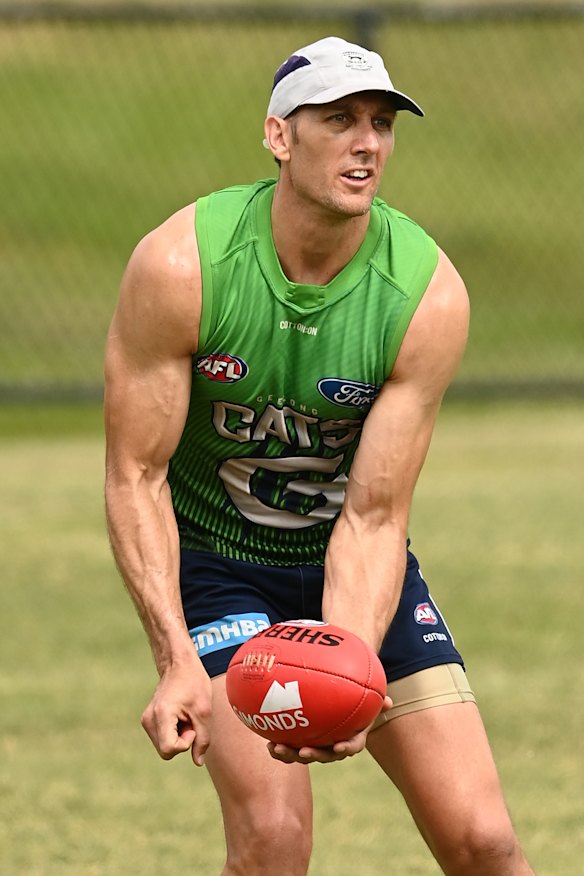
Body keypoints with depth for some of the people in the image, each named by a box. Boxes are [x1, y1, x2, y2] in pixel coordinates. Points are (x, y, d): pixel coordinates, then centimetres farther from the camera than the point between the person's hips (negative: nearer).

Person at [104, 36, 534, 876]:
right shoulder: (179, 266, -23)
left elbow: (373, 518, -19)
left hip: (354, 566, 2)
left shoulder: (428, 294, -19)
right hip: (213, 556, -2)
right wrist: (176, 662, -30)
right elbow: (136, 476, -18)